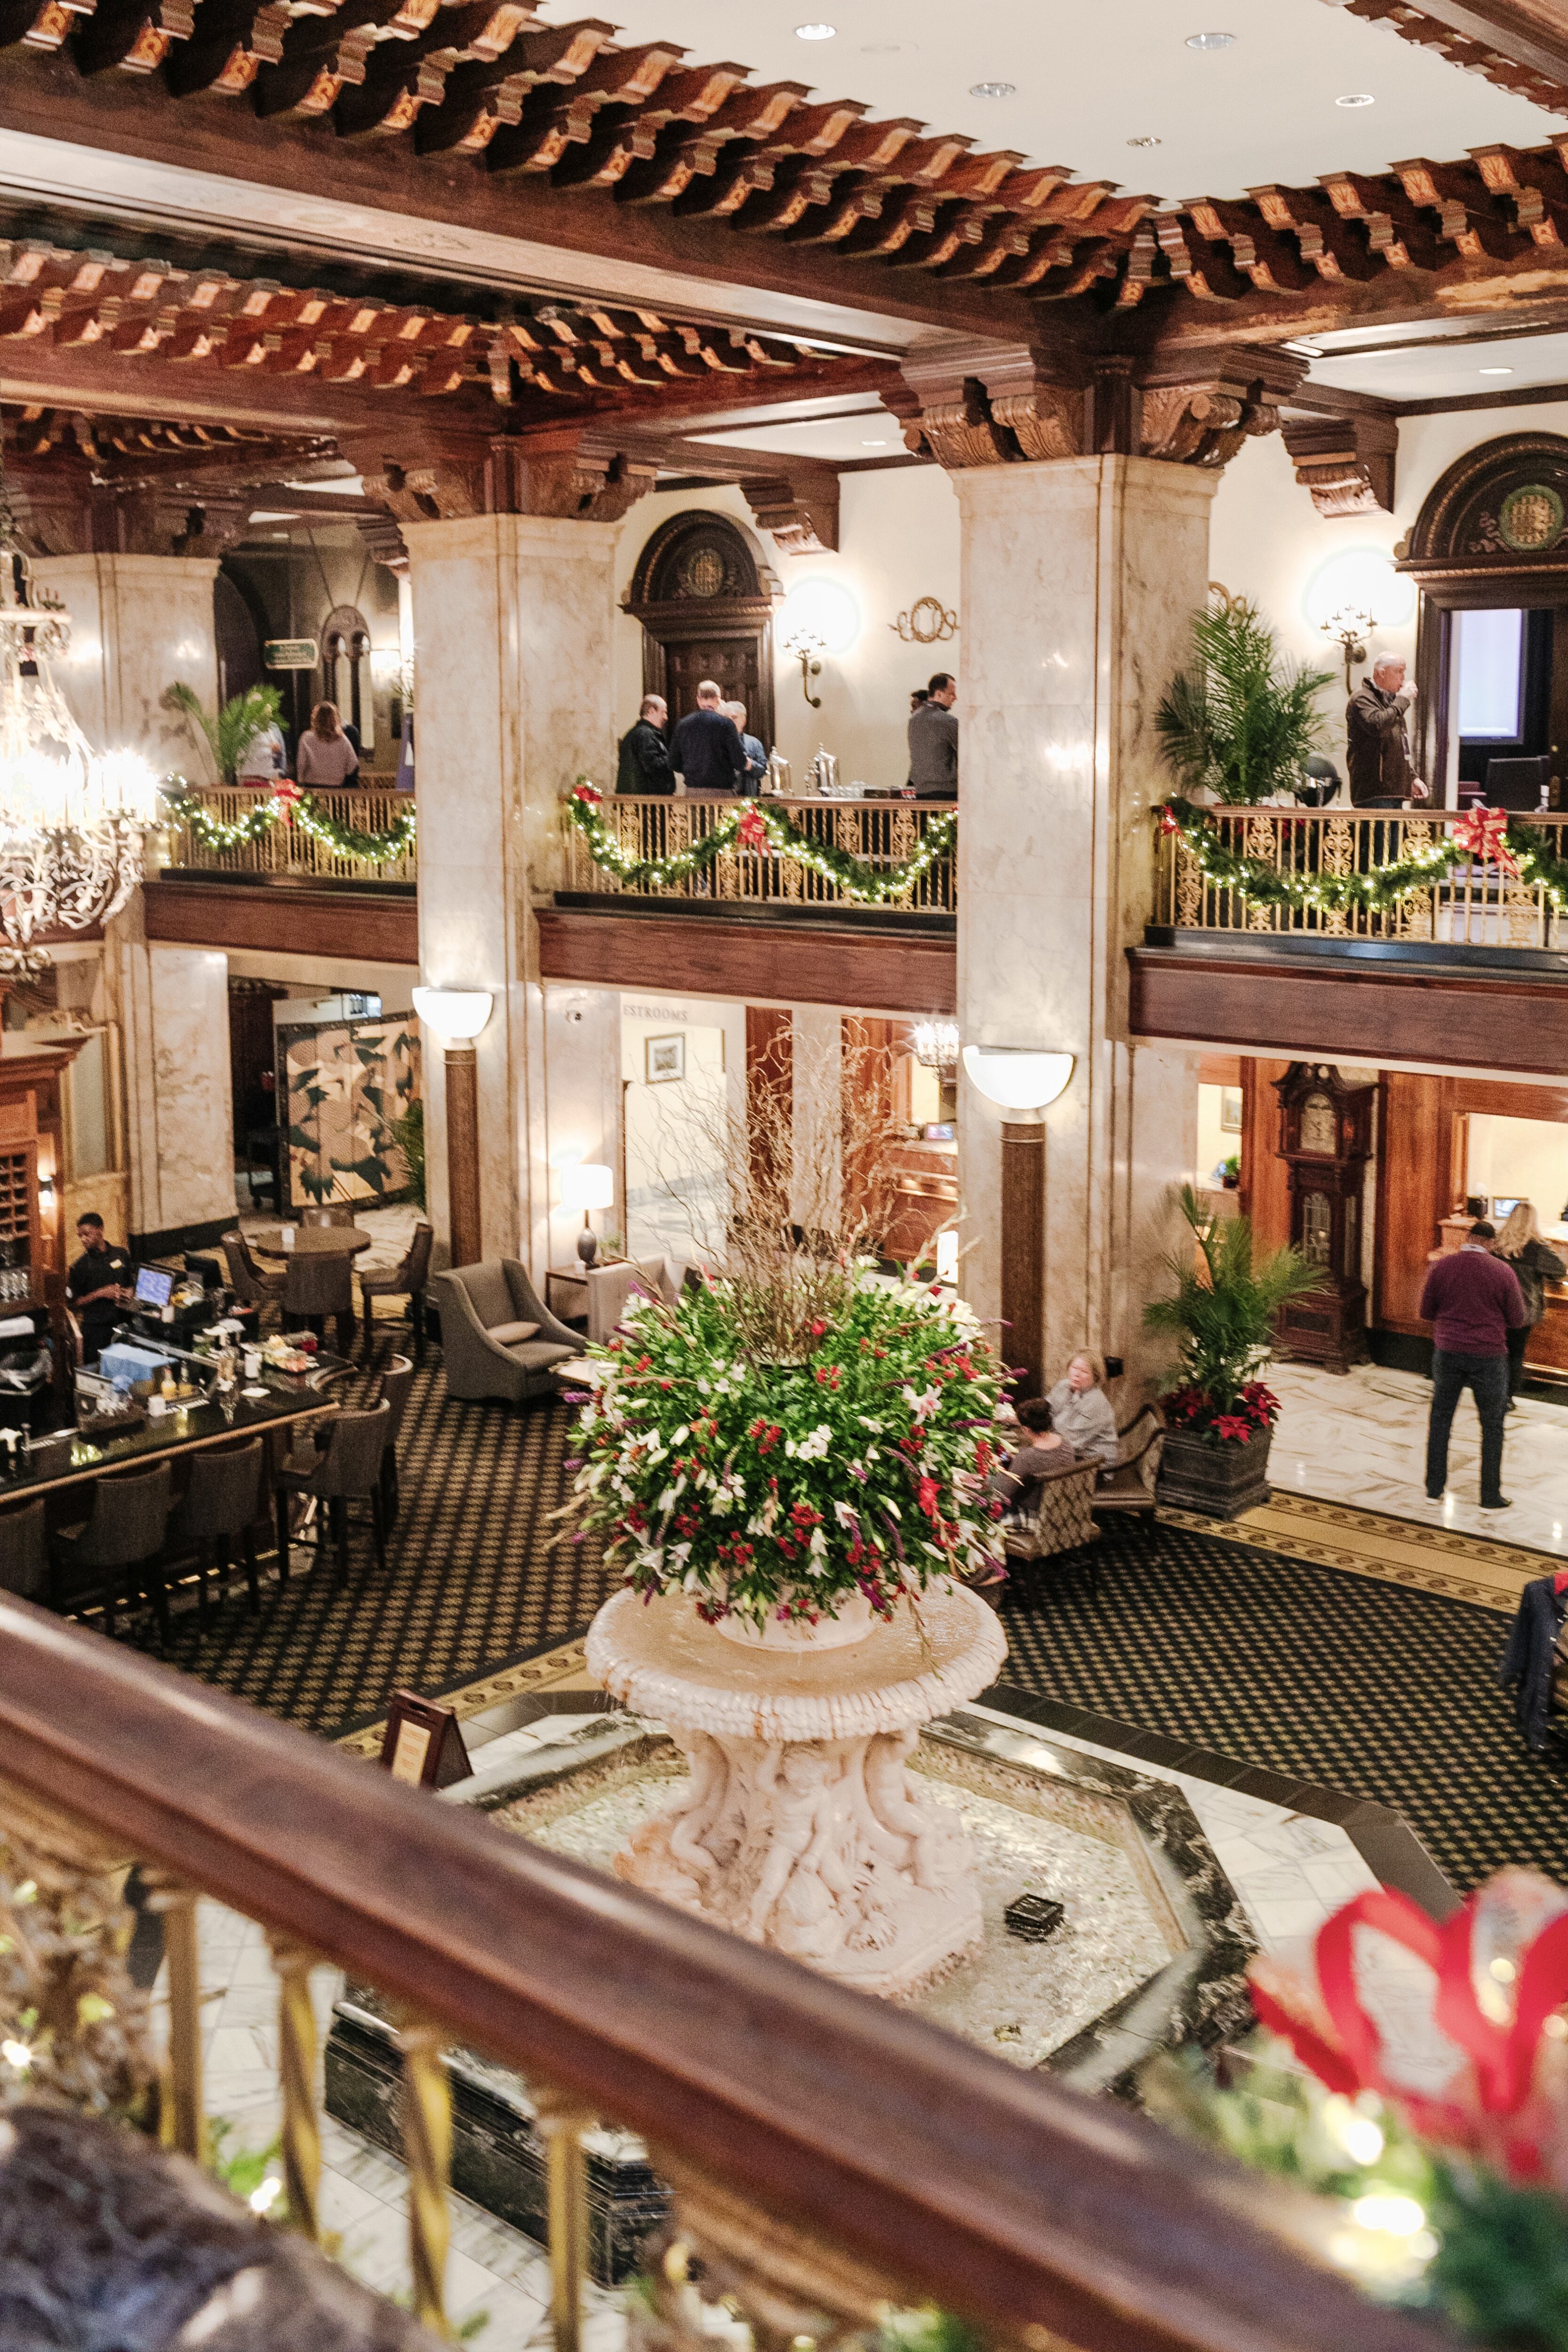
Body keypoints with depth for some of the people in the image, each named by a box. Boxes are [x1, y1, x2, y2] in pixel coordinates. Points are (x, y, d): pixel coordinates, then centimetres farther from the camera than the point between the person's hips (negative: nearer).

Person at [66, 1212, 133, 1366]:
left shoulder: (120, 1254, 5)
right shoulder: (81, 1266, -3)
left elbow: (132, 1283, 18)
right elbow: (74, 1302, -3)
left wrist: (129, 1293, -4)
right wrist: (101, 1293, -14)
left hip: (122, 1323, 2)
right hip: (95, 1328, -2)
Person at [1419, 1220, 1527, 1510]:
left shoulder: (1442, 1267, -5)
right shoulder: (1503, 1271, -10)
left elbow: (1425, 1313, 3)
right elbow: (1518, 1319, -2)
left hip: (1448, 1352, 2)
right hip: (1489, 1355, -2)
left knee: (1440, 1419, 15)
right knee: (1492, 1426, 11)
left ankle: (1434, 1489, 19)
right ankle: (1491, 1497, 14)